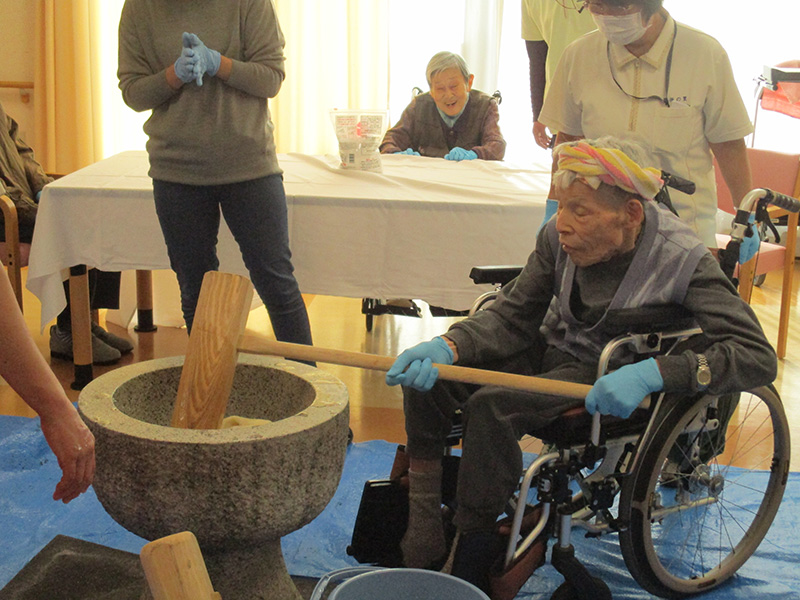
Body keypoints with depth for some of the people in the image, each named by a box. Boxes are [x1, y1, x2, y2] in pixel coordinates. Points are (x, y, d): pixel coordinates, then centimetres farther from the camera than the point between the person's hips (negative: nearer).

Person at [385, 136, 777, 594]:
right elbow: (512, 316, -2)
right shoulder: (560, 237, -8)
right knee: (427, 376, -14)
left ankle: (470, 566, -15)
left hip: (613, 379, -6)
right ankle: (423, 537, -7)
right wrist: (448, 347, -23)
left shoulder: (684, 260, -21)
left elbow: (759, 357, -27)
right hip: (552, 352, 6)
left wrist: (652, 373, -40)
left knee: (492, 407, -29)